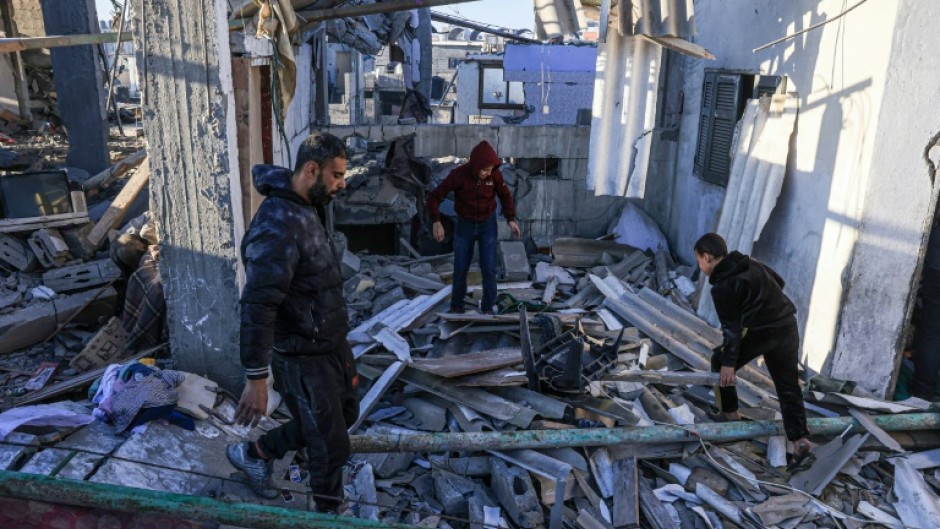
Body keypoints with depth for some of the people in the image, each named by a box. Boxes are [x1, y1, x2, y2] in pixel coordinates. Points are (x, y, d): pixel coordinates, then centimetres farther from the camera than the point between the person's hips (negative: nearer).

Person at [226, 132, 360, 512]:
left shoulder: (304, 210, 5)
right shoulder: (278, 226, -27)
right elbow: (257, 309, -29)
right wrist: (256, 379, -28)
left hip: (332, 343, 10)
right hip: (304, 358, -10)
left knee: (345, 414, 26)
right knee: (332, 446, 7)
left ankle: (254, 454, 41)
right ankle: (329, 513, 33)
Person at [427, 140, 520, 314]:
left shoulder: (494, 173, -17)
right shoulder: (458, 175, -24)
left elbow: (505, 195, -1)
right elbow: (434, 197, -19)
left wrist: (511, 220, -11)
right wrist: (437, 223, -32)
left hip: (488, 225, 1)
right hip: (465, 225, -1)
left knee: (488, 268, -6)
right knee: (460, 268, 3)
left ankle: (487, 307, 13)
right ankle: (457, 304, 26)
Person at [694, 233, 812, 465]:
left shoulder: (722, 286, -11)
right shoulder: (751, 263, 11)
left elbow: (731, 327, -13)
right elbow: (779, 282, 22)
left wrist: (729, 362, -12)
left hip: (758, 332, -7)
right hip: (787, 326, 8)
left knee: (720, 363, 15)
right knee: (788, 385, 11)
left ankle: (730, 413, 21)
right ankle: (800, 439, 4)